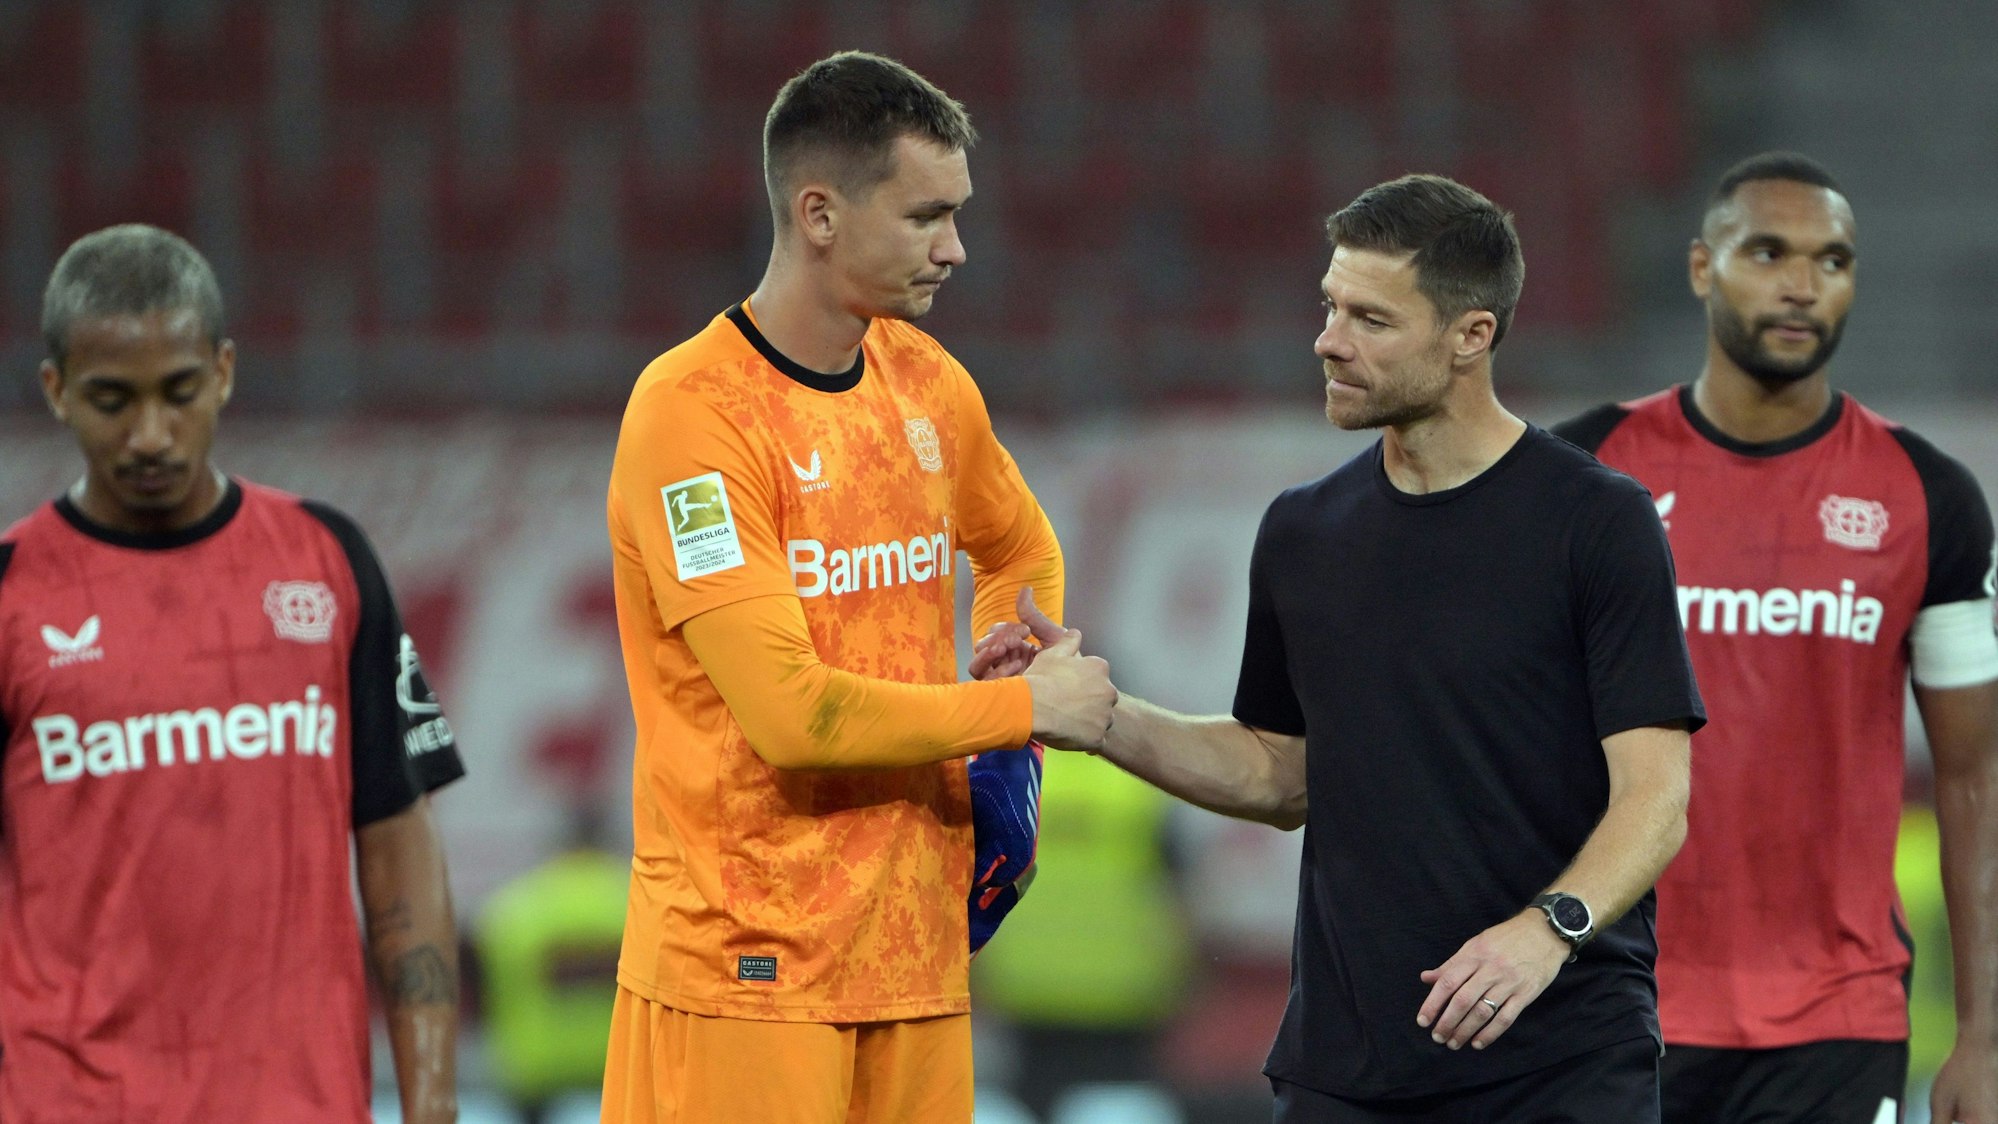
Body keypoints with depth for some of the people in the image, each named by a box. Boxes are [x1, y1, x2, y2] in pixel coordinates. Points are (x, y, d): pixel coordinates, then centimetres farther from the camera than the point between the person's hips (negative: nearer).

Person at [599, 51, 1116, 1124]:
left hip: (916, 949, 7)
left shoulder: (928, 382, 10)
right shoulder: (693, 409, -13)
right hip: (747, 964, -7)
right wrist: (1022, 704, -8)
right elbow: (791, 711, -19)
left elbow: (1022, 552, 32)